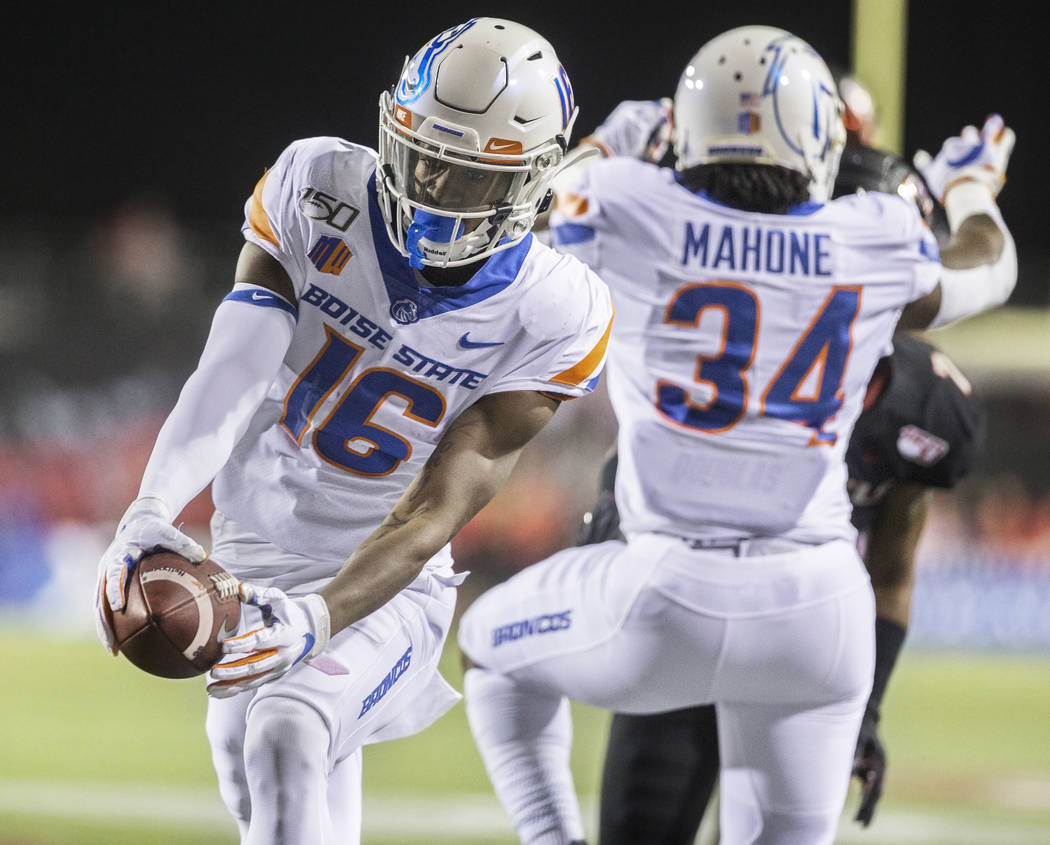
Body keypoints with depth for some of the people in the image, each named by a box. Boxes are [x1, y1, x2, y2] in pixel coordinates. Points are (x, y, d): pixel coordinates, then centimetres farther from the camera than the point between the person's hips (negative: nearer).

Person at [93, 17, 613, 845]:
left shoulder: (550, 318, -18)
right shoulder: (317, 193, -13)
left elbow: (433, 514, -22)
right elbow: (229, 374, -21)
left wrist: (319, 617, -38)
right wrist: (151, 513, -38)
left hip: (382, 588, -3)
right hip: (255, 568, 4)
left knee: (287, 739, -30)